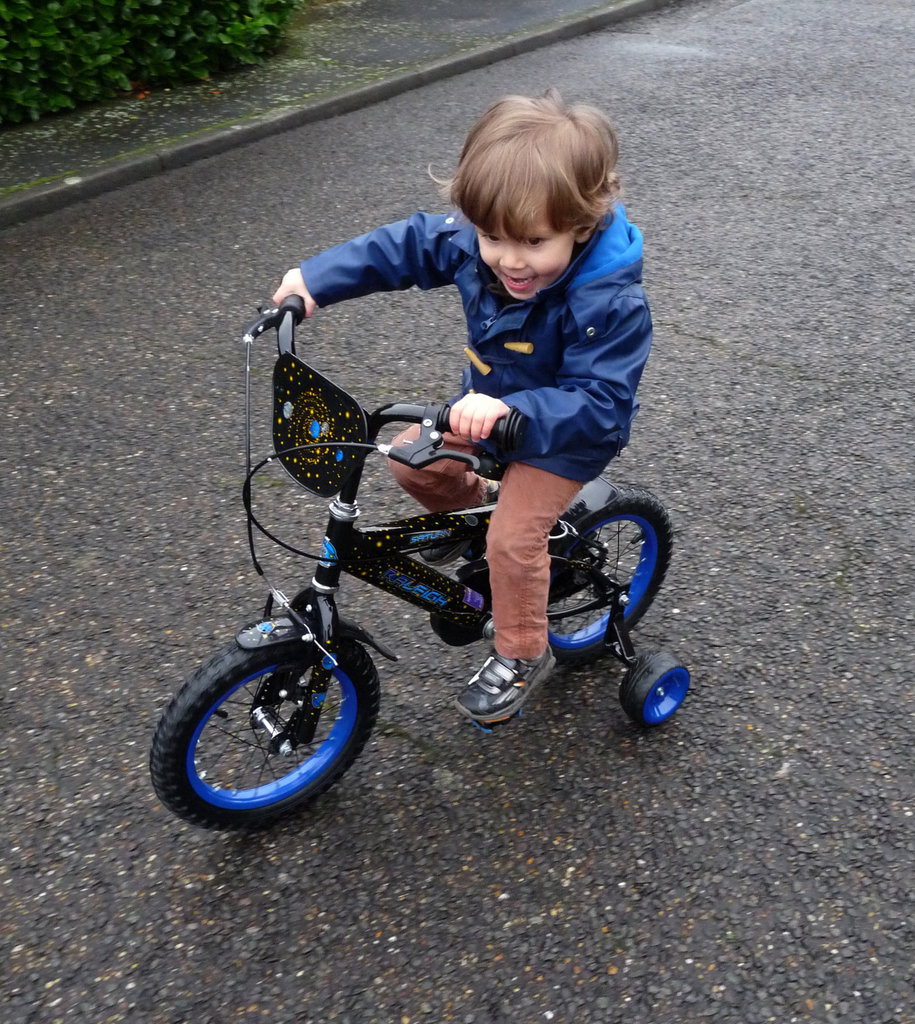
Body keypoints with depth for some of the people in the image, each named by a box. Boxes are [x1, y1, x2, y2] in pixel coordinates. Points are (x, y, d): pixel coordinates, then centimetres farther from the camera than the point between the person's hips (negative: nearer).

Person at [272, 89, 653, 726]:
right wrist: (318, 278, -8)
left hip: (567, 434, -6)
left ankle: (523, 656, 10)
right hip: (490, 404, 7)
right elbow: (408, 245, -4)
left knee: (513, 539, -15)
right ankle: (477, 511, 33)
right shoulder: (474, 244, -19)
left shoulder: (609, 305, -37)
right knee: (411, 459, 4)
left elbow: (600, 405, -38)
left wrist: (511, 410, -53)